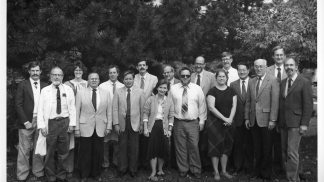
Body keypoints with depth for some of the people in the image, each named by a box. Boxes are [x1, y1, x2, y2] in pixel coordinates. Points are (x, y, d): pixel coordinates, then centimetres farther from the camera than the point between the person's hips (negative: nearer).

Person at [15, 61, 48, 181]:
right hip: (26, 122, -2)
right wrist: (26, 122, -9)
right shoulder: (22, 85, 1)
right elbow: (18, 105, -3)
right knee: (24, 150, 2)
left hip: (41, 122, 2)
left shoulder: (45, 86, 8)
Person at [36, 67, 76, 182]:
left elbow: (72, 108, 2)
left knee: (63, 152, 12)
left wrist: (72, 124, -4)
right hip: (50, 123, -1)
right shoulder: (45, 90, 2)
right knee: (50, 153, 8)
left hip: (65, 122, 1)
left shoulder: (68, 90, 4)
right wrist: (42, 126, -9)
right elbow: (40, 109, -1)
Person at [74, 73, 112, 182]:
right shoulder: (81, 93, 0)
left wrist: (109, 126, 1)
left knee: (98, 152, 9)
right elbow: (77, 111, -1)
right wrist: (77, 128, -5)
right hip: (85, 127, -1)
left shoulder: (106, 93, 4)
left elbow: (109, 111, 6)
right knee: (85, 152, 8)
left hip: (100, 128, 2)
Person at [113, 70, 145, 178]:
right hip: (122, 123, 0)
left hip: (135, 123, 0)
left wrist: (142, 123, 0)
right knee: (122, 147, 9)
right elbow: (115, 109, 0)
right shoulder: (118, 92, 1)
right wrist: (116, 124, -5)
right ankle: (122, 169, 24)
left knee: (134, 148, 7)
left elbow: (143, 109, 1)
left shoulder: (140, 91, 0)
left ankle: (133, 169, 22)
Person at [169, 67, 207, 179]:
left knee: (194, 147, 1)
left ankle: (196, 170, 19)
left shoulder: (197, 89, 1)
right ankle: (183, 170, 24)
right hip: (178, 122, 1)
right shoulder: (173, 89, 1)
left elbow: (202, 105, 5)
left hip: (193, 122, 0)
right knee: (180, 147, 7)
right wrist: (170, 122, 1)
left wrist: (202, 121, 3)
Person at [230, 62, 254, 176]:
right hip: (238, 118, 1)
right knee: (238, 143, 7)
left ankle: (248, 167, 25)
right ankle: (238, 166, 21)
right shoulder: (233, 84, 3)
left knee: (249, 143, 10)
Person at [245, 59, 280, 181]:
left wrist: (272, 120, -14)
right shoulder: (251, 82, 11)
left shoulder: (273, 80, -4)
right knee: (257, 148, 12)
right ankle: (258, 171, 25)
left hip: (266, 120, -4)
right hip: (253, 120, 4)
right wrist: (246, 118, 7)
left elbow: (275, 101, -9)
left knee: (266, 149, 6)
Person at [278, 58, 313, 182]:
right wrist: (278, 122, 8)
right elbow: (281, 103, 11)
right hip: (283, 123, 6)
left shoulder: (304, 82, -5)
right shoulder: (282, 83, 13)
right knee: (285, 152, 11)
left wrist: (304, 124, -13)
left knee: (292, 153, -7)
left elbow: (308, 105, -8)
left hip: (296, 123, -6)